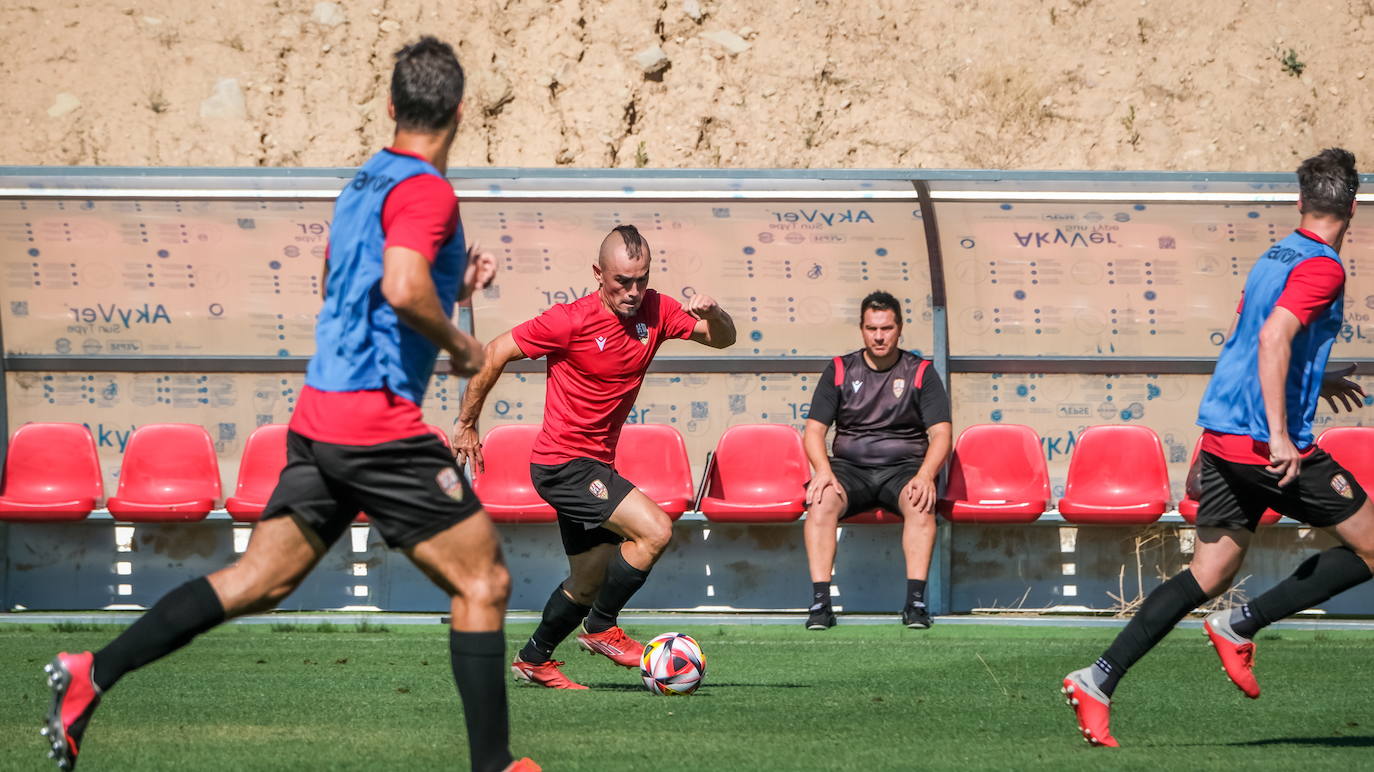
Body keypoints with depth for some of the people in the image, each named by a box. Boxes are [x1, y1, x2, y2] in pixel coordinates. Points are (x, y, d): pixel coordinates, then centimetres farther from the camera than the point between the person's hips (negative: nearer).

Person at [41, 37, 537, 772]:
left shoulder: (363, 183, 17)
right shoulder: (426, 191, -11)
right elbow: (403, 290, -27)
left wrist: (451, 284, 28)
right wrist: (460, 345, -10)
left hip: (320, 413, 9)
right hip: (379, 421, -8)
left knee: (258, 580, 8)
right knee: (483, 581, 1)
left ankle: (93, 674, 0)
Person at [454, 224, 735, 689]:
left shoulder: (654, 311, 0)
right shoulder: (572, 321, -17)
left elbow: (723, 338, 8)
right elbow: (495, 354, -10)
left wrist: (713, 314, -16)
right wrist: (466, 425, -6)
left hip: (595, 466, 8)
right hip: (563, 463, -8)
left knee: (590, 581, 16)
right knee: (655, 531, -20)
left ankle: (533, 660, 33)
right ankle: (600, 628, -5)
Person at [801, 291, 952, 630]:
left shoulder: (920, 373, 7)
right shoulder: (840, 370, 11)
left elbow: (941, 434, -1)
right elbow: (814, 430, 5)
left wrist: (925, 475, -22)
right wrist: (823, 470, -17)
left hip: (904, 468, -1)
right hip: (850, 468, 1)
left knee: (921, 503, -35)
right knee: (822, 500, -32)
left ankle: (916, 601, -39)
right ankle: (820, 602, -36)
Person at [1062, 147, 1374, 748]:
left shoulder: (1272, 258, 16)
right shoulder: (1322, 268, -12)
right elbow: (1274, 338, -25)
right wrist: (1279, 433, -29)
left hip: (1220, 434, 9)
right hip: (1266, 444, -9)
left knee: (1209, 574, 10)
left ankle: (1099, 680, -1)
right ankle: (1243, 624, -3)